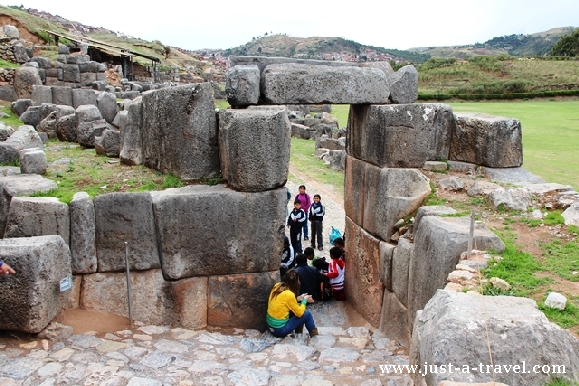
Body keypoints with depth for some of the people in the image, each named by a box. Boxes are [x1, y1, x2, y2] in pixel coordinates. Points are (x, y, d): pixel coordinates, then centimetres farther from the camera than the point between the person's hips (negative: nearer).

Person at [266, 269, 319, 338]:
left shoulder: (277, 286, -2)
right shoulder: (289, 294, -22)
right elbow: (300, 313, -10)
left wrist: (298, 298, 8)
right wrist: (305, 300, 4)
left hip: (270, 324, 8)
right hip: (279, 329, -8)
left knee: (296, 308, 17)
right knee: (307, 314, 2)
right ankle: (314, 335, 23)